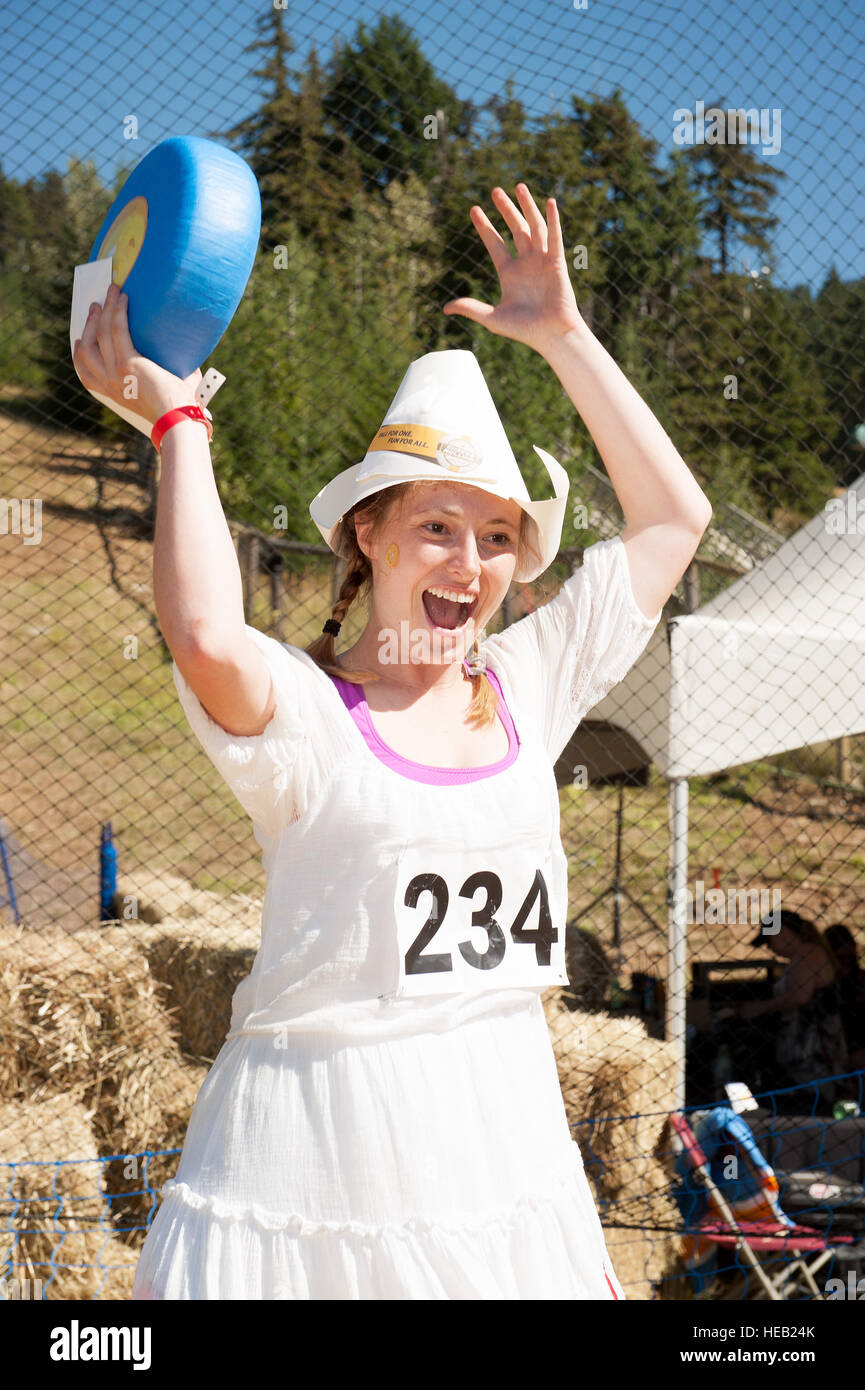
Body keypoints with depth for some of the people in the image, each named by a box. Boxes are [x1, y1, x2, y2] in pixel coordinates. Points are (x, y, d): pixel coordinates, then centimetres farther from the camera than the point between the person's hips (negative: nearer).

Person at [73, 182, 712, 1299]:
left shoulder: (525, 688, 10)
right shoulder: (303, 711, -7)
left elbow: (673, 515, 14)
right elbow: (206, 637, -30)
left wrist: (563, 337, 12)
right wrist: (176, 419, -19)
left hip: (503, 1134, 5)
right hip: (313, 1148, -5)